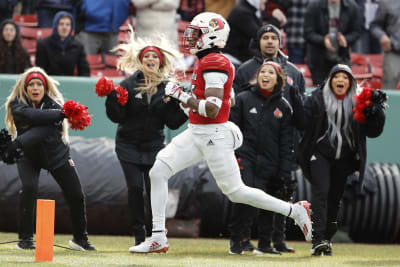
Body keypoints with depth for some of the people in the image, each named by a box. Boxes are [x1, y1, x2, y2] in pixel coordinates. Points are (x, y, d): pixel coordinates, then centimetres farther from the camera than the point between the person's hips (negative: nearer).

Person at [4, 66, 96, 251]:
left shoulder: (54, 104, -20)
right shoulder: (17, 104, -18)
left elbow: (44, 129, -37)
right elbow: (33, 116, -40)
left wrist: (18, 142, -52)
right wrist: (61, 114, -52)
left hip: (56, 154, 1)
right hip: (28, 155, -1)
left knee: (76, 195, 0)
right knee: (29, 188, -27)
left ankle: (80, 239, 20)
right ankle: (25, 239, -18)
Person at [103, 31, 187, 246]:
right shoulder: (129, 84, -4)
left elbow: (173, 122, 1)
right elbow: (117, 116, -7)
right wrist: (112, 99, -22)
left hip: (154, 146, 1)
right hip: (128, 146, -1)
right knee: (135, 188, -8)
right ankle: (139, 235, 1)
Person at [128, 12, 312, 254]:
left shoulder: (214, 64, -18)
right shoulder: (206, 62, 13)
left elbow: (211, 109, -25)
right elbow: (226, 98, 25)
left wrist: (182, 95, -17)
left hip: (213, 134, -10)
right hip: (196, 133, 10)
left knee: (236, 192, -3)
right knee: (158, 172, 0)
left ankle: (295, 211, 9)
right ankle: (158, 238, 2)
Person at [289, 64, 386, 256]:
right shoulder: (317, 99, 3)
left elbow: (373, 131, 5)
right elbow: (303, 122, -7)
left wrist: (377, 111, -11)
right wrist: (296, 102, -20)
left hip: (344, 158, 3)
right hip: (320, 154, -3)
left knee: (335, 198, 9)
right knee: (320, 191, -19)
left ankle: (327, 240, 21)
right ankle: (318, 241, -26)